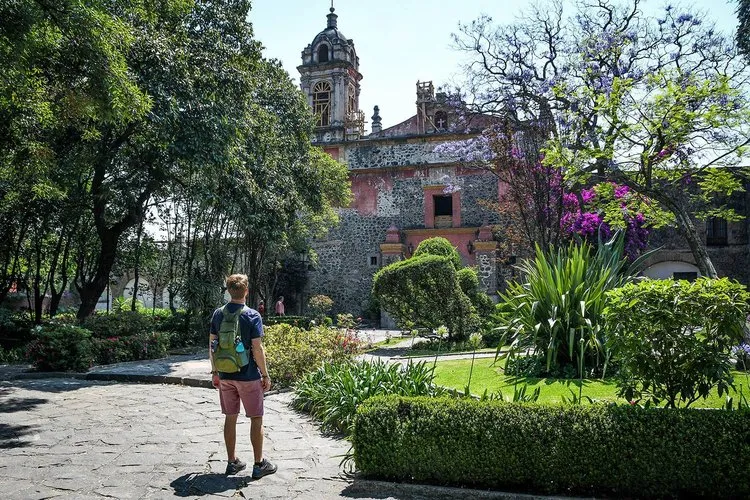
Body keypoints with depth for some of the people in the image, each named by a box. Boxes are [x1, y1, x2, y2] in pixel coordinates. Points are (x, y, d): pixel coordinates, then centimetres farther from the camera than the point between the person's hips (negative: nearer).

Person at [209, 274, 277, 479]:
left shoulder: (218, 314, 1)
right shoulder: (252, 316, -14)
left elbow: (211, 345, 5)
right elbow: (257, 349, -15)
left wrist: (214, 372, 15)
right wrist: (265, 375, -6)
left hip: (225, 375, 5)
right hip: (248, 376, -5)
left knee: (230, 418, 14)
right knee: (256, 419, 6)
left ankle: (232, 462, 23)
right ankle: (259, 464, 11)